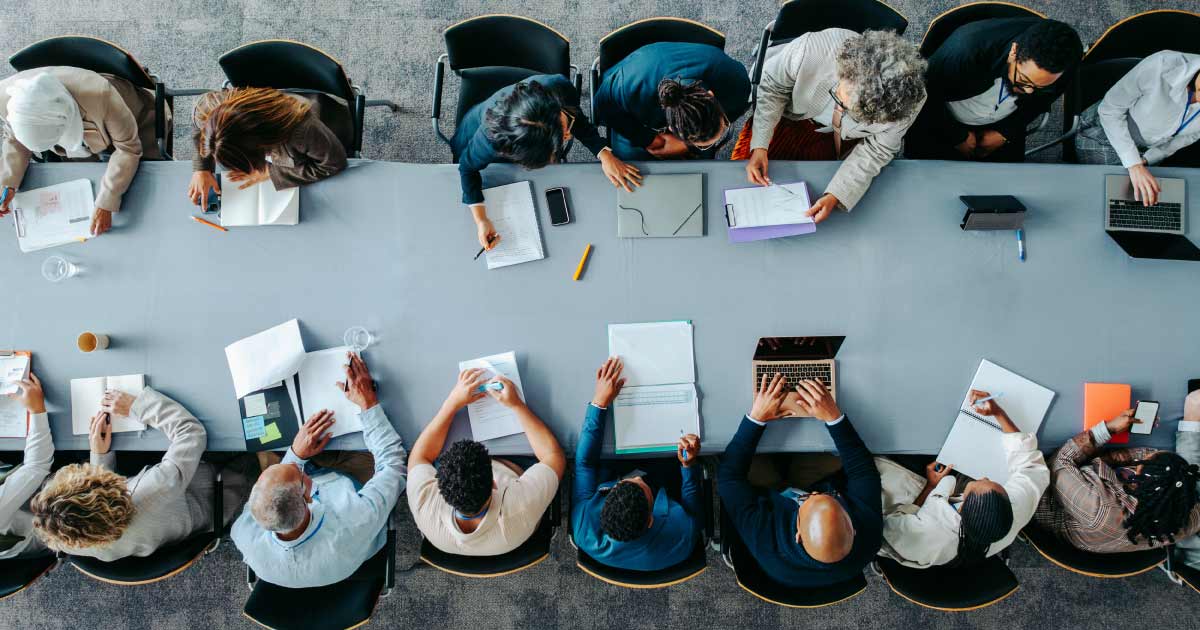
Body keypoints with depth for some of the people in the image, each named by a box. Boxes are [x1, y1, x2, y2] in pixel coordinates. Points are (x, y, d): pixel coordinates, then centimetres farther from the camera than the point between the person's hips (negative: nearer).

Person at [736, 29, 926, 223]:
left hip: (849, 136, 0)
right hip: (796, 115, 1)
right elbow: (773, 85, -20)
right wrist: (759, 145, -26)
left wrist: (834, 196, -30)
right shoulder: (812, 49, -42)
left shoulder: (907, 104, -37)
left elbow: (875, 150, -19)